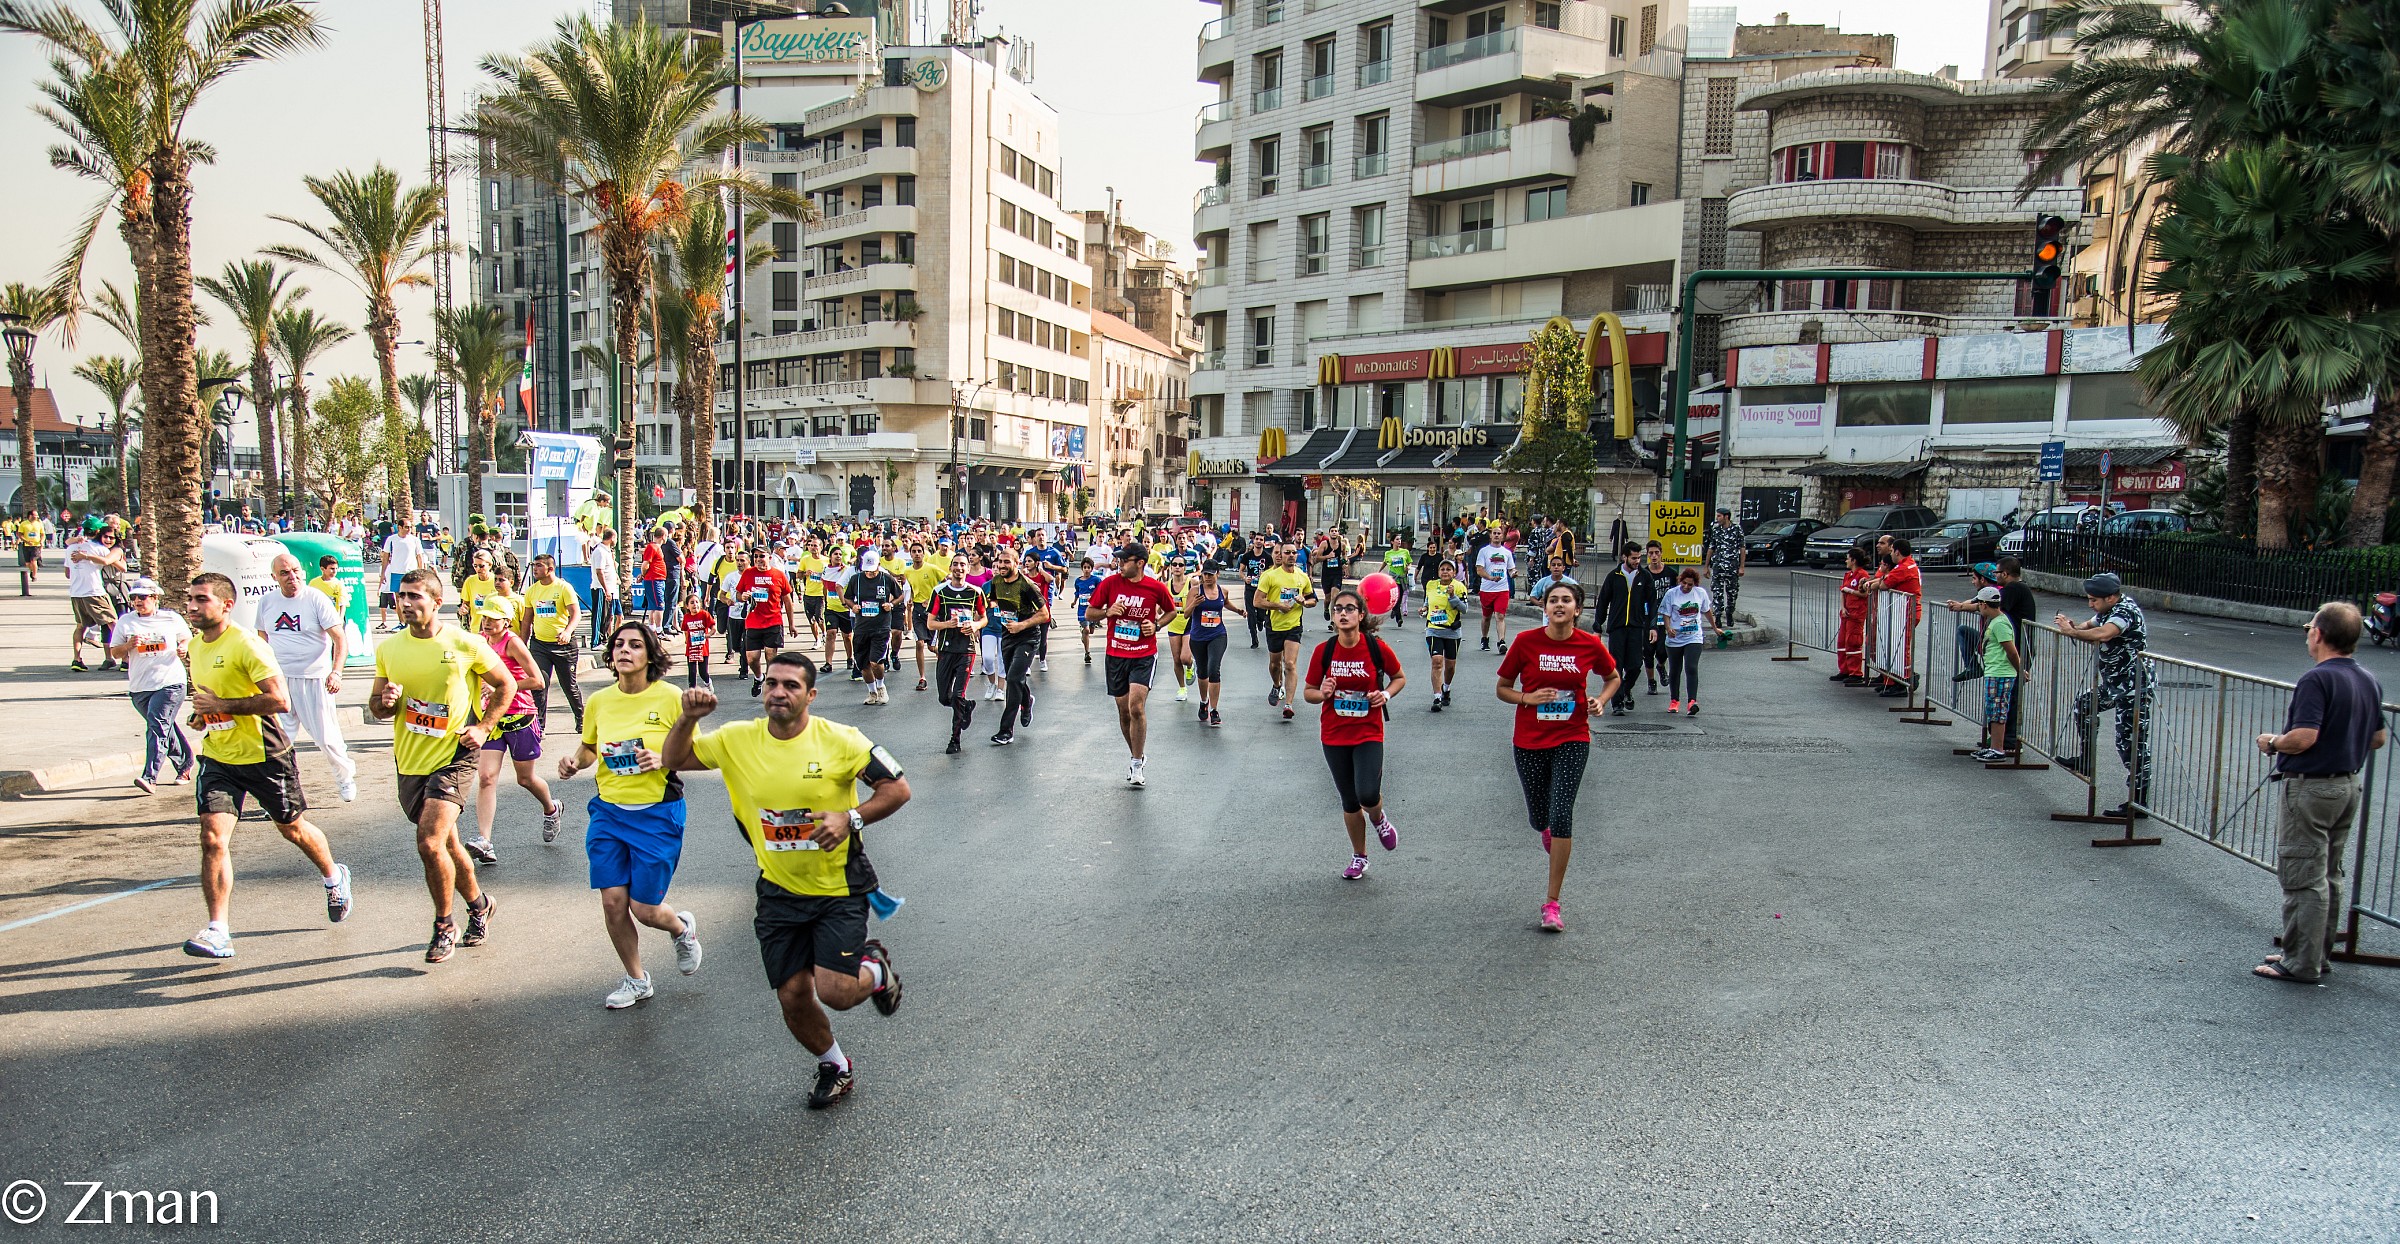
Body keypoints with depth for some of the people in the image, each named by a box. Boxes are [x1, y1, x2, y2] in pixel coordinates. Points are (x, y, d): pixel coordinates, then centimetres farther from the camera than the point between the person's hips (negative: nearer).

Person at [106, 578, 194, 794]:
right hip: (139, 687, 4)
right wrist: (128, 646, -11)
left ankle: (150, 777, -23)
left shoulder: (171, 618, 3)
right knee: (166, 728, 12)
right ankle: (185, 763, 31)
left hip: (170, 683, -4)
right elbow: (114, 652, 10)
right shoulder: (125, 621, 8)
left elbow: (187, 637, 19)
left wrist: (184, 647, -4)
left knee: (157, 727, -16)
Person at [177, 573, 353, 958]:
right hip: (218, 757, 6)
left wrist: (220, 705, -23)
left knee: (291, 828, 13)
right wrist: (202, 713, 6)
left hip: (263, 756, -6)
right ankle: (217, 932, -9)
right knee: (212, 837, -10)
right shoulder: (195, 645, 7)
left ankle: (334, 877, 41)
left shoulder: (246, 645, -18)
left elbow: (279, 700, -25)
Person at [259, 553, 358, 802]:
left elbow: (340, 639, -11)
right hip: (278, 679, 4)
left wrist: (335, 672, -24)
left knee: (325, 736, 1)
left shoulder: (316, 599, -8)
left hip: (313, 678, -4)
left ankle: (346, 777, 25)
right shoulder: (266, 602, 6)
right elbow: (263, 641, 19)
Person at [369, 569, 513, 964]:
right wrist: (384, 701, -12)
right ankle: (479, 905, 40)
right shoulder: (388, 648, 3)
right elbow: (377, 707, 12)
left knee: (430, 843, -17)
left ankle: (444, 927, 3)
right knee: (446, 843, 17)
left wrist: (483, 727, -7)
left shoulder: (466, 644, -9)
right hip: (410, 761, 5)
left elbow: (505, 685, 4)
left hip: (453, 757, -5)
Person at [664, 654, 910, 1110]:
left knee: (835, 992, -16)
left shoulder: (839, 740, -14)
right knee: (793, 997, 8)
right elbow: (676, 760, 7)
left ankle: (875, 968, 21)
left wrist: (851, 819, -23)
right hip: (779, 892, 4)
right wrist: (688, 718, -11)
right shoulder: (737, 740, -5)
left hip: (838, 888, -4)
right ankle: (834, 1067, 37)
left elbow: (897, 788, -9)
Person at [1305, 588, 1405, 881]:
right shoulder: (1323, 651, -6)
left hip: (1368, 734, -2)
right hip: (1334, 736, 2)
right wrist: (1323, 694, -18)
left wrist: (1386, 694, -11)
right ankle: (1359, 857, 32)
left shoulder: (1377, 648, -10)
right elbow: (1308, 691, 4)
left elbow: (1400, 677, 8)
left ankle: (1378, 819, 19)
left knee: (1367, 794, -19)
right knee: (1349, 802, 10)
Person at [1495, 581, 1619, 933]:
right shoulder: (1526, 642, -7)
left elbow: (1613, 677, 15)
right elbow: (1503, 689, 2)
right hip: (1529, 742, 1)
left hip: (1572, 740, -1)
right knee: (1538, 818, 12)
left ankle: (1552, 904, -4)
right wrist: (1527, 698, -18)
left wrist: (1600, 700, -4)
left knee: (1561, 816, -13)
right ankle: (1548, 831, 55)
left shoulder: (1590, 645, -5)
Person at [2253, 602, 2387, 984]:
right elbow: (2378, 738, 15)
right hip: (2347, 786, 9)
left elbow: (2304, 736, -27)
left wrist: (2272, 743, -9)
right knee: (2330, 876, 16)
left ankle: (2301, 964, 3)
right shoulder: (2370, 681, 7)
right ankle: (2318, 955, 25)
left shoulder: (2317, 678, -20)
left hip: (2308, 787, -9)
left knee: (2304, 879, -2)